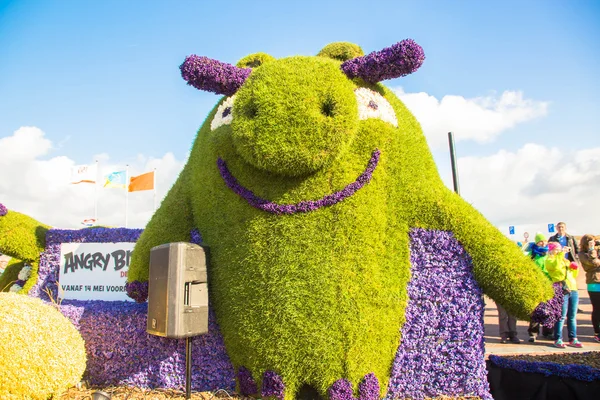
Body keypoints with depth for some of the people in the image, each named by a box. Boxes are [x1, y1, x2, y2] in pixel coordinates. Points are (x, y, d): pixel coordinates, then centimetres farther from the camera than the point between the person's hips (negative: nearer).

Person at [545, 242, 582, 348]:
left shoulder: (565, 260, 26)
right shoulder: (549, 260, 5)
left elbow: (573, 275, 30)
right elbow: (554, 265, -19)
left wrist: (575, 268, 11)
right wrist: (561, 253, -19)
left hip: (573, 290, 7)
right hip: (561, 291, -7)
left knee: (572, 316, 7)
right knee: (562, 316, -7)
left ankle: (573, 339, 14)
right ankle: (558, 340, -2)